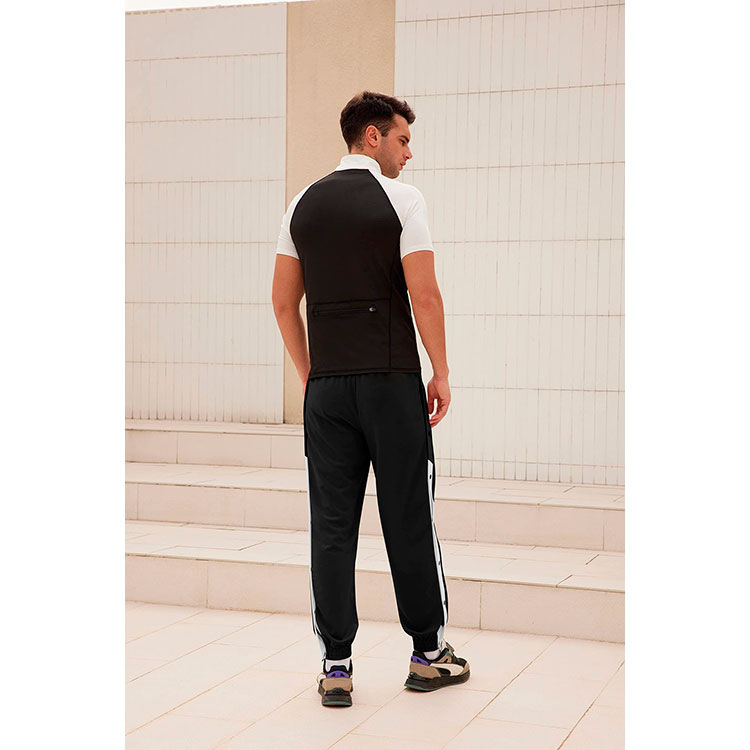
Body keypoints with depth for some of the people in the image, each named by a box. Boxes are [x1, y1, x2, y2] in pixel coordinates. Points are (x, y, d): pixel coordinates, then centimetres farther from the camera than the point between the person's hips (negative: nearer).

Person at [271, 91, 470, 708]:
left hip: (326, 386, 4)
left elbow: (284, 300, 11)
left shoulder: (305, 203, 10)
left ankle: (336, 667, 8)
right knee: (408, 518, 5)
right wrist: (441, 373, -1)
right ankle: (429, 654, 17)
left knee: (332, 526, 5)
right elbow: (425, 296, -10)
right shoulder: (401, 199, -5)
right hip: (392, 381, -4)